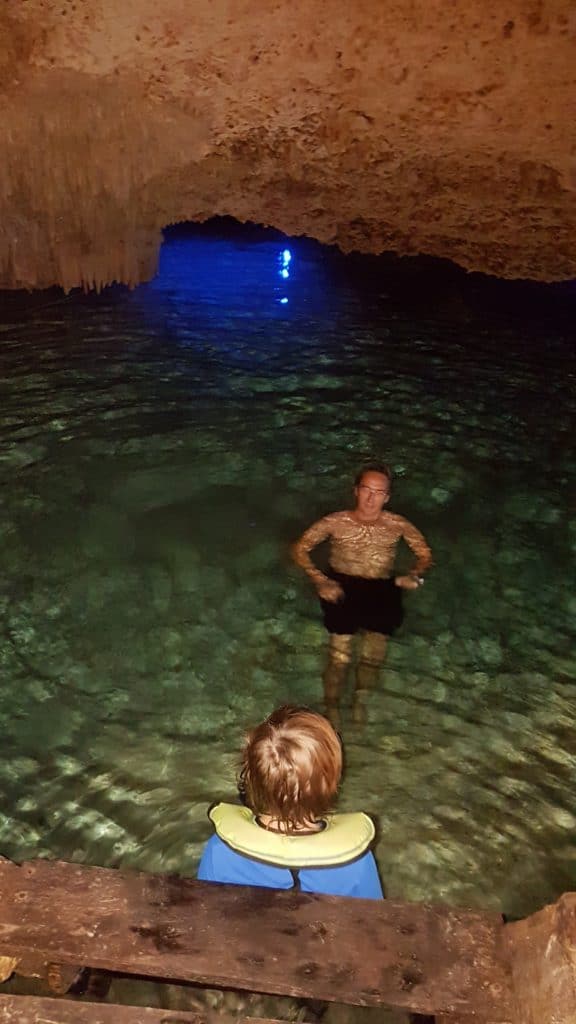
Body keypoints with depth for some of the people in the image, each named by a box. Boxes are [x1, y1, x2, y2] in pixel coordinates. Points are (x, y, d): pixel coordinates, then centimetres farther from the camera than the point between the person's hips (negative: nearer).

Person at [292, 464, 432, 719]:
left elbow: (425, 554, 13)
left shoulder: (398, 525, 2)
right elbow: (300, 549, 1)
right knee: (339, 657, -9)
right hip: (342, 589, -2)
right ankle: (331, 706, 18)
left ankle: (360, 699, 28)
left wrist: (415, 575, -8)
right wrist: (320, 580, -13)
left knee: (373, 657, -2)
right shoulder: (336, 522, -3)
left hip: (382, 592, 2)